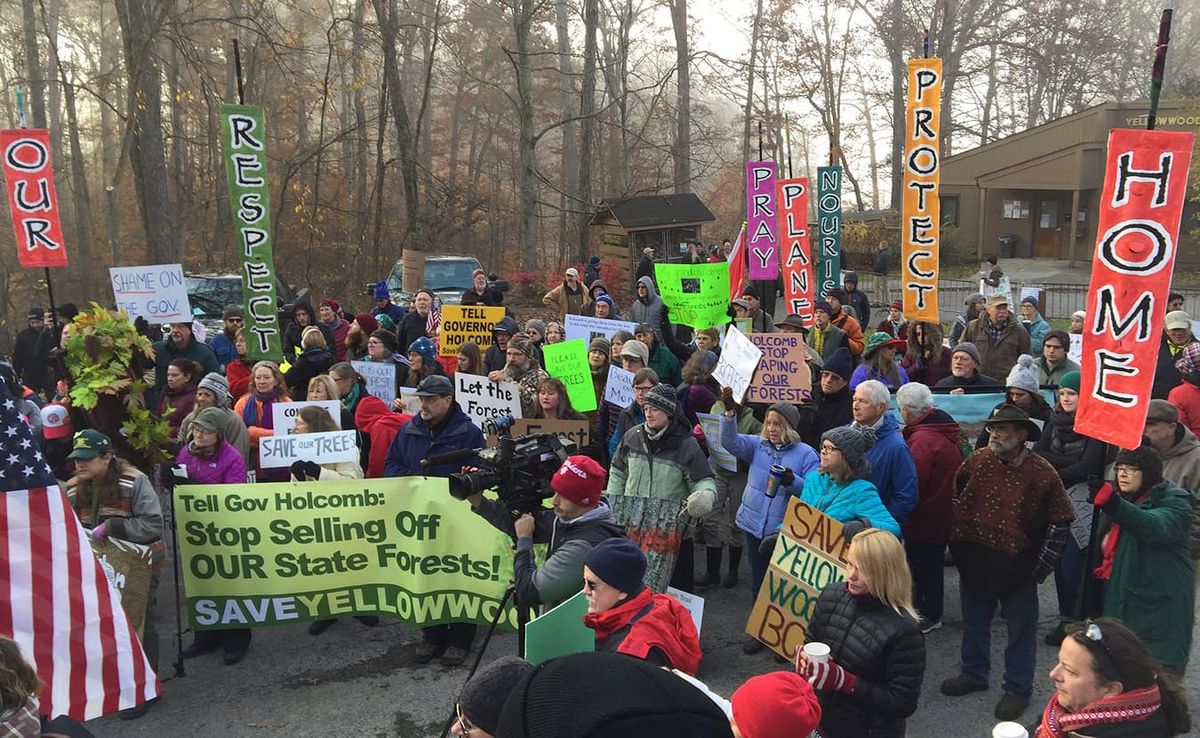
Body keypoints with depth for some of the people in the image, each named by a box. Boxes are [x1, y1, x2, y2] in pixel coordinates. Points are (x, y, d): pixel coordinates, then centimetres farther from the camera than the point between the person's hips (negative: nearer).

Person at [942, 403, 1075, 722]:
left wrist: (1041, 567, -8)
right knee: (974, 623, 20)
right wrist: (958, 542, 6)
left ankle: (1018, 690, 28)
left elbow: (1059, 523, -7)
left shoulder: (1042, 473, -14)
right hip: (974, 563, 4)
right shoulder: (977, 462, -5)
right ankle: (973, 674, 40)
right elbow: (957, 500, 9)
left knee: (1021, 631, 11)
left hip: (1018, 567, -4)